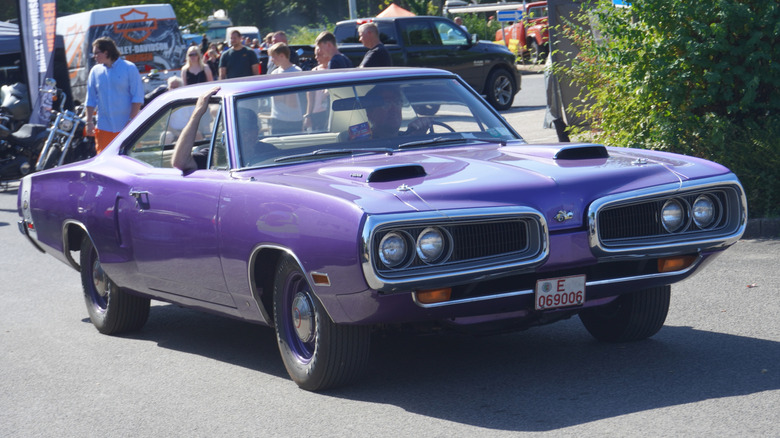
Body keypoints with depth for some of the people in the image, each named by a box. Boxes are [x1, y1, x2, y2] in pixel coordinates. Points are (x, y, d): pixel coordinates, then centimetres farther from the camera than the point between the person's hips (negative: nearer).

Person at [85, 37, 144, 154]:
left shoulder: (129, 68, -2)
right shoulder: (95, 71, 9)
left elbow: (137, 98, -5)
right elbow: (90, 100, 13)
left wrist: (131, 121, -12)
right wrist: (89, 122, 5)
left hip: (125, 128, -3)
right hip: (103, 127, 3)